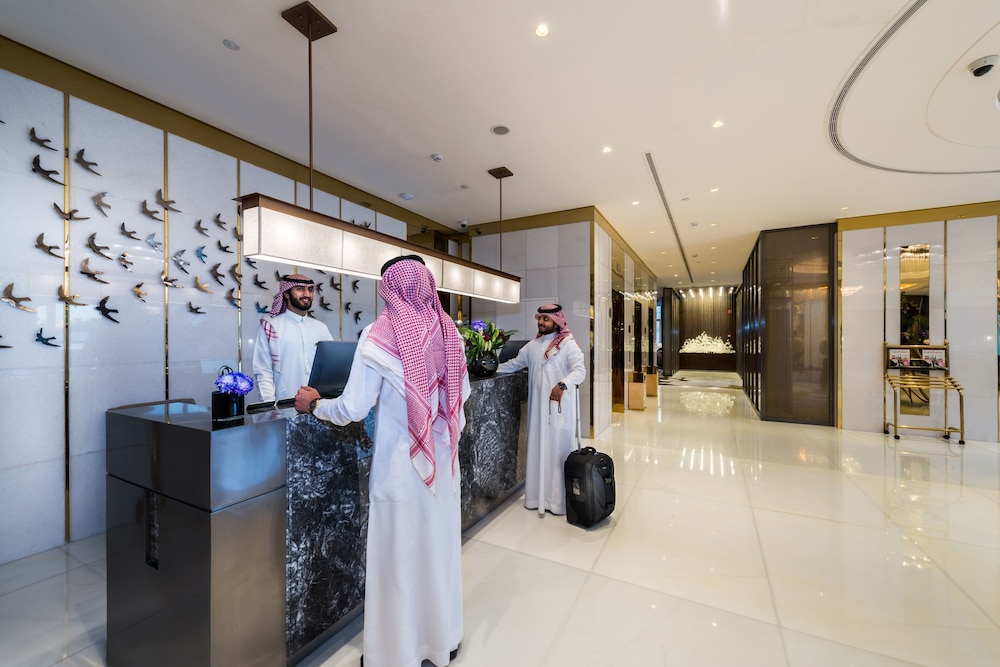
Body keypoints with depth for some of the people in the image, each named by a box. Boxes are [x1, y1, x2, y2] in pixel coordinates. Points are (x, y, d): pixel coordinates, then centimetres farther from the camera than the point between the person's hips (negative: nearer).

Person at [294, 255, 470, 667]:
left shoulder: (379, 334, -14)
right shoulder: (448, 331, -2)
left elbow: (353, 408, -14)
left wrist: (313, 405, 5)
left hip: (400, 464, -4)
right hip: (443, 460, 5)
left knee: (397, 555, 15)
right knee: (440, 547, 22)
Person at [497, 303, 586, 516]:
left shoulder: (568, 344, -6)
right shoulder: (532, 346, 13)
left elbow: (580, 370, -16)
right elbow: (514, 363, 22)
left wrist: (562, 385, -30)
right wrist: (494, 369, 15)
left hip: (560, 406, -5)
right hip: (538, 405, 5)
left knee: (558, 449, -1)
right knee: (537, 448, 8)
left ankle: (559, 500, 10)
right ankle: (538, 496, 20)